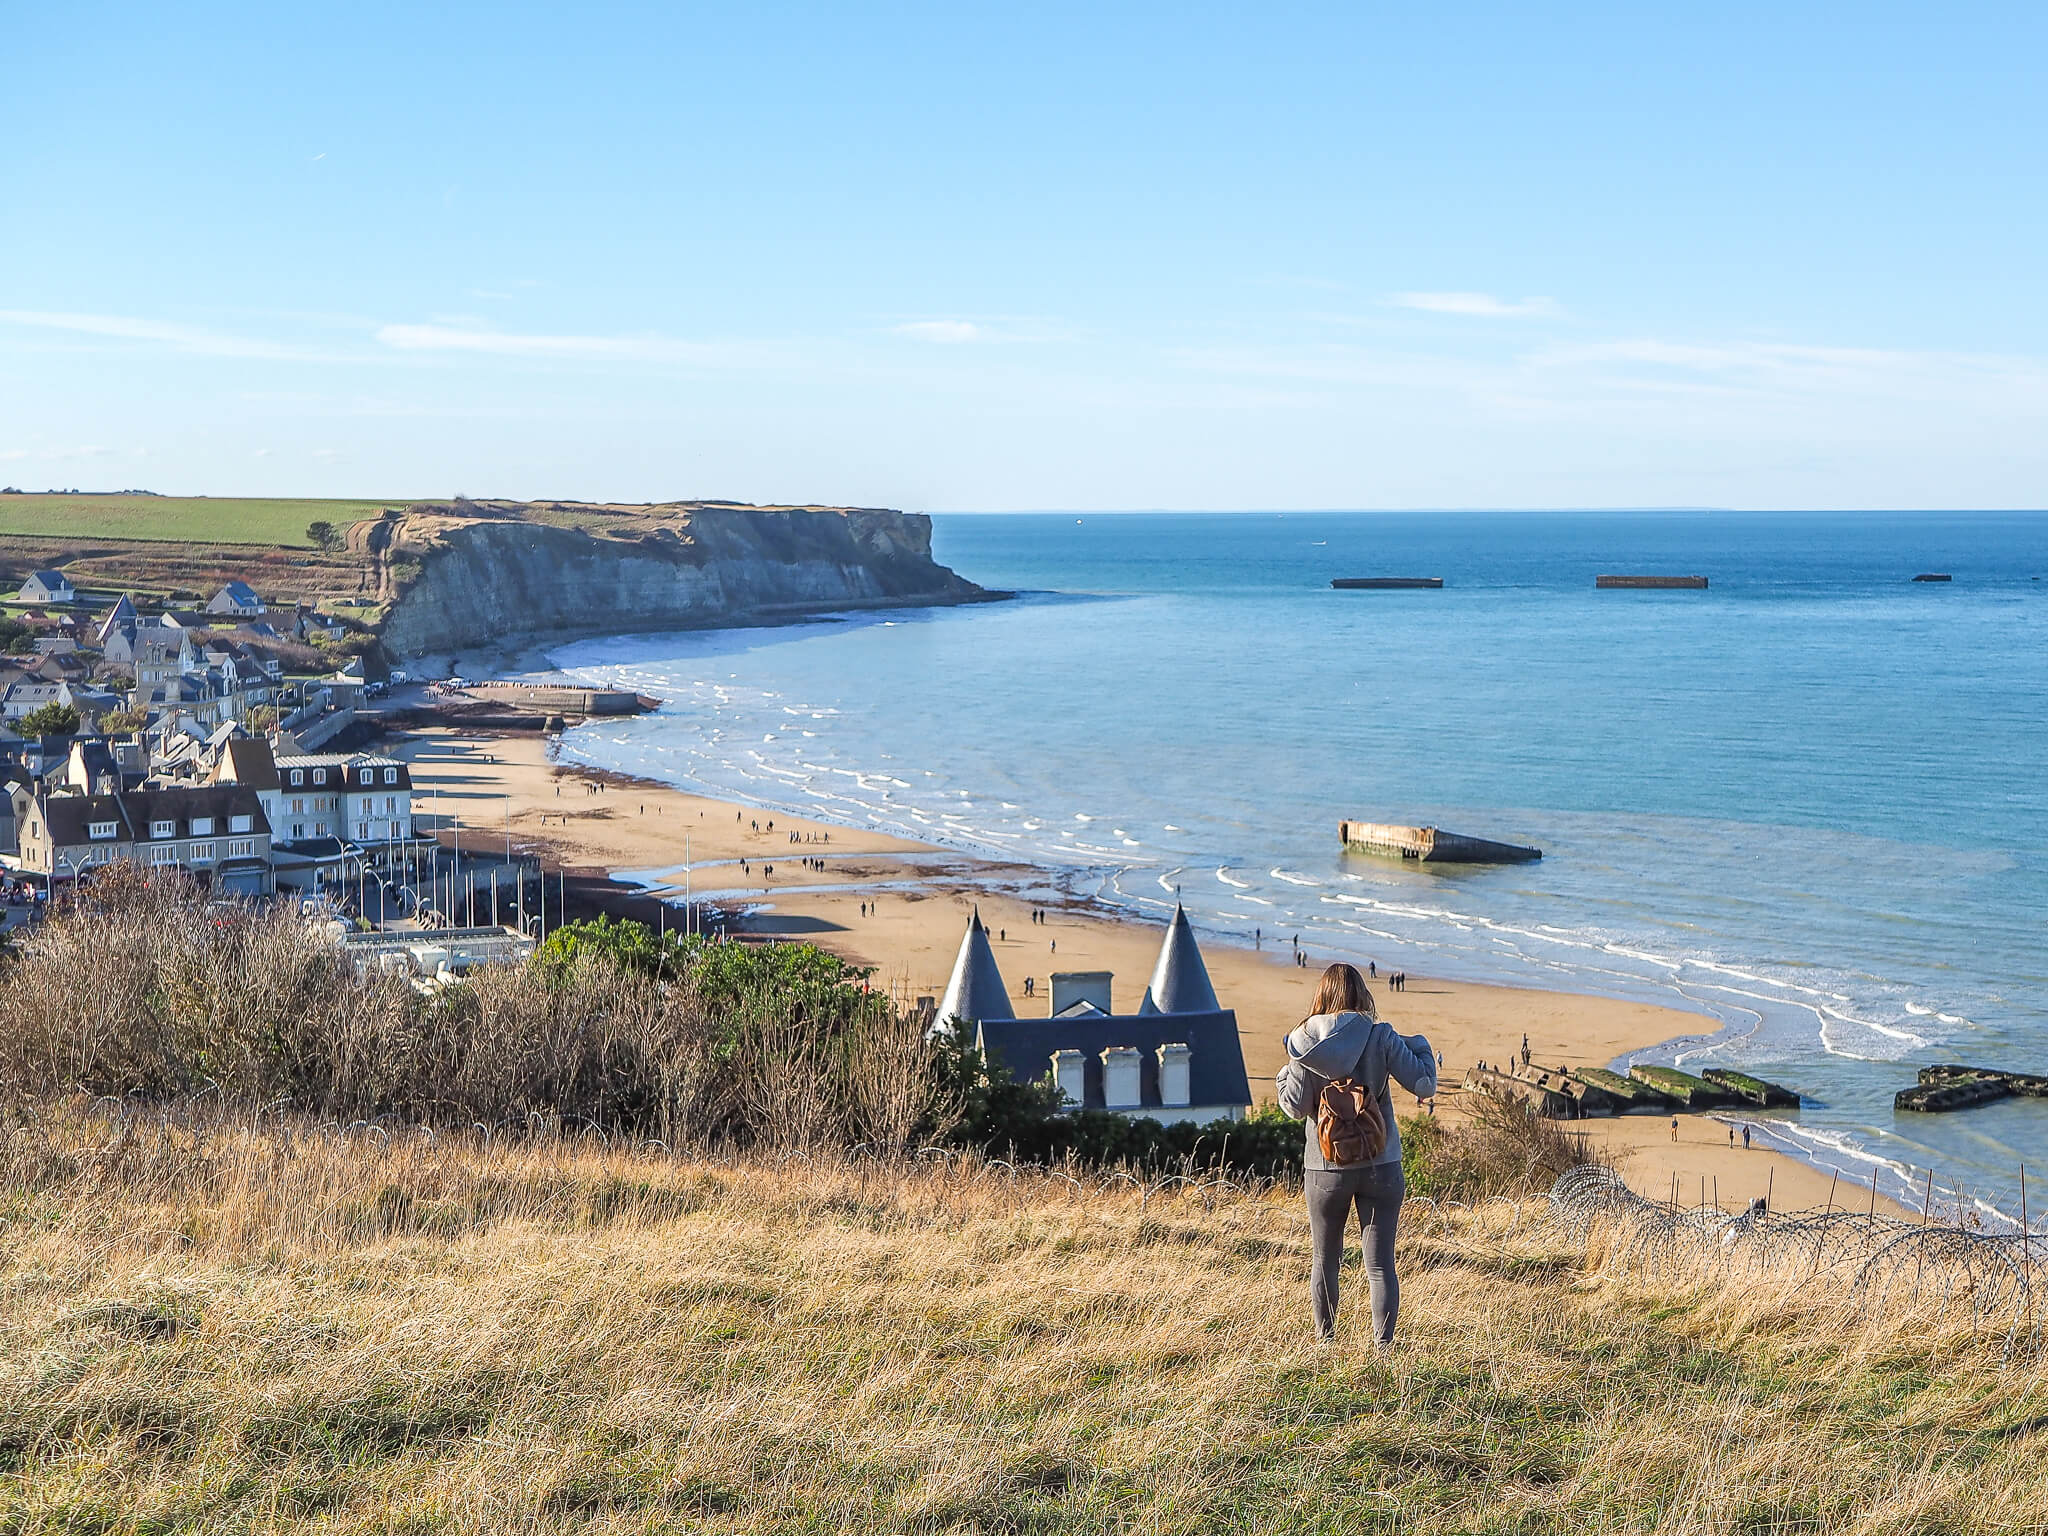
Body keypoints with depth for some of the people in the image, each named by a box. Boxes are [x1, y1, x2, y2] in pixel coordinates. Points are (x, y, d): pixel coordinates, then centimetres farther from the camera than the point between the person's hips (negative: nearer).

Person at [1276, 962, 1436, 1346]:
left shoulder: (1305, 1041, -6)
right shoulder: (1380, 1037, -8)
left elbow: (1296, 1106, -7)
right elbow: (1424, 1084, -6)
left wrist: (1283, 1076, 13)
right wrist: (1420, 1047, 12)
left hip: (1326, 1167, 1)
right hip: (1380, 1166, -1)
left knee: (1325, 1260, 16)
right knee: (1380, 1263, 4)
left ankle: (1326, 1341, 23)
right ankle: (1383, 1344, 0)